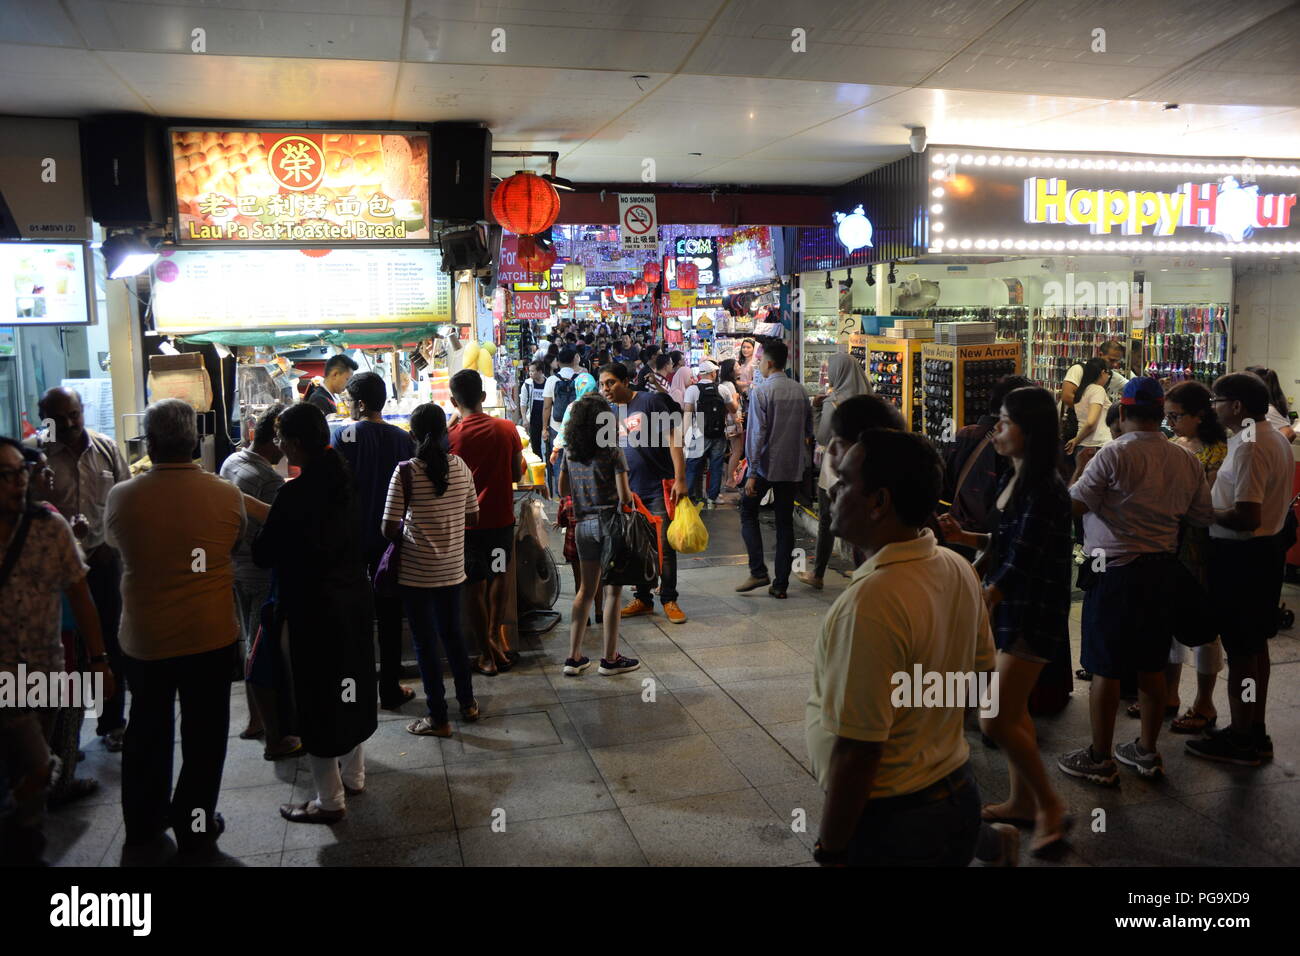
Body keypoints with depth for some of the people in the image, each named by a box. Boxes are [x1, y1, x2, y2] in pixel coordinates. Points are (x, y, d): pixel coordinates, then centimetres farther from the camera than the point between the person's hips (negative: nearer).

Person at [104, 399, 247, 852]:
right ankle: (195, 826, 23)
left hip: (142, 639, 2)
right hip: (211, 638, -2)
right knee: (203, 733, 13)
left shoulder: (123, 497, -13)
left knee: (147, 729, 22)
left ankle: (143, 820, 37)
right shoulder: (226, 495, -15)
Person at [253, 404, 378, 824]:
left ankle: (329, 799, 17)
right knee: (348, 687, 21)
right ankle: (353, 774, 38)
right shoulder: (341, 478, 1)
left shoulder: (296, 493, -22)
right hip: (355, 599, 8)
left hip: (313, 608, -8)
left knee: (317, 699, 5)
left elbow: (265, 553, -15)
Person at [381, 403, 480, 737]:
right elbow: (472, 517, 6)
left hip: (416, 572, -4)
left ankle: (438, 718, 16)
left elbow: (389, 529, -15)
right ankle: (467, 703, 32)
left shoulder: (406, 472, -16)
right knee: (452, 634, 21)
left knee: (425, 643, 7)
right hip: (453, 569, 4)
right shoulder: (460, 468, -3)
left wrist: (406, 538, 5)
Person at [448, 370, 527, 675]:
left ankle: (488, 654, 15)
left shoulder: (449, 436, -12)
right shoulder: (507, 429, -6)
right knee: (498, 578, 20)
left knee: (476, 586, 8)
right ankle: (496, 636, 30)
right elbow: (517, 474, 2)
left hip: (467, 522, -2)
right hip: (501, 518, 2)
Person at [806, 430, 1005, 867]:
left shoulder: (871, 600, -28)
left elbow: (856, 748, -26)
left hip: (891, 819, -9)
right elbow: (980, 676, 10)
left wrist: (830, 852, -17)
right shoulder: (959, 570, -2)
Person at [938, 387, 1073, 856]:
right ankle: (1022, 801, 32)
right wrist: (965, 537, 0)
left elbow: (1020, 562, -24)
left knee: (998, 719, -6)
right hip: (1007, 604, 9)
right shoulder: (1013, 478, 6)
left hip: (1033, 613, -9)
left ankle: (1050, 806, 13)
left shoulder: (1044, 489, -22)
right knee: (1013, 708, 18)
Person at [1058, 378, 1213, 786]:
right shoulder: (1187, 461, 3)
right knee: (1152, 666, 15)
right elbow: (1204, 516, 10)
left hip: (1116, 572, -6)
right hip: (1163, 569, 6)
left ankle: (1099, 759, 11)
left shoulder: (1113, 455, -16)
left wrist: (1079, 468, 2)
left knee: (1106, 669, 3)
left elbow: (1074, 504, -17)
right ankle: (1147, 752, 27)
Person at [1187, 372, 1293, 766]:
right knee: (1256, 644, 17)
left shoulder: (1249, 448, -23)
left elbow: (1246, 518, -28)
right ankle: (1256, 732, 29)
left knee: (1240, 649, -1)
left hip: (1241, 555, -10)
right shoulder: (1277, 438, 10)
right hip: (1268, 547, 10)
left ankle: (1241, 740, 10)